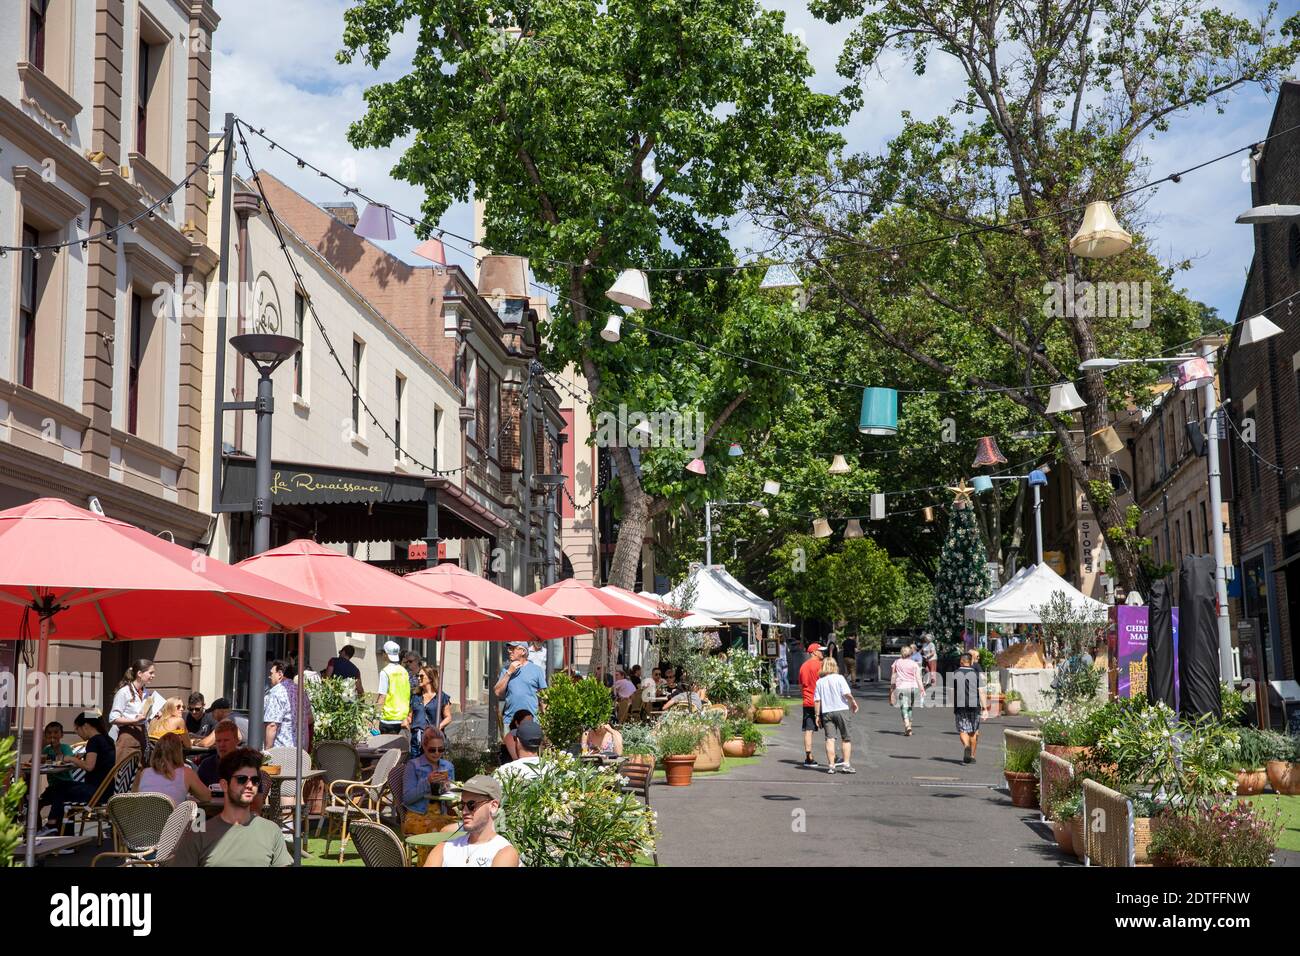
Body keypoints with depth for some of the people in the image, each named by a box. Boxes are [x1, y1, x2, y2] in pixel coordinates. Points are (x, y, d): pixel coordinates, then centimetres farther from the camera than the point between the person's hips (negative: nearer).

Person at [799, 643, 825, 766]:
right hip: (819, 702, -6)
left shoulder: (803, 666, 13)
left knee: (808, 730, 4)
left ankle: (808, 758, 2)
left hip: (807, 703, 6)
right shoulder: (818, 664, -9)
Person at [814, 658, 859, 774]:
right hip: (841, 710, -2)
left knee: (830, 739, 2)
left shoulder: (819, 682, 5)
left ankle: (831, 765, -2)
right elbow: (847, 694, -14)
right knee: (846, 738, 7)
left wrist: (818, 715, 7)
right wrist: (853, 702, 2)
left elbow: (816, 700, 2)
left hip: (826, 712, 2)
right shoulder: (839, 678, -4)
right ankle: (846, 764, 4)